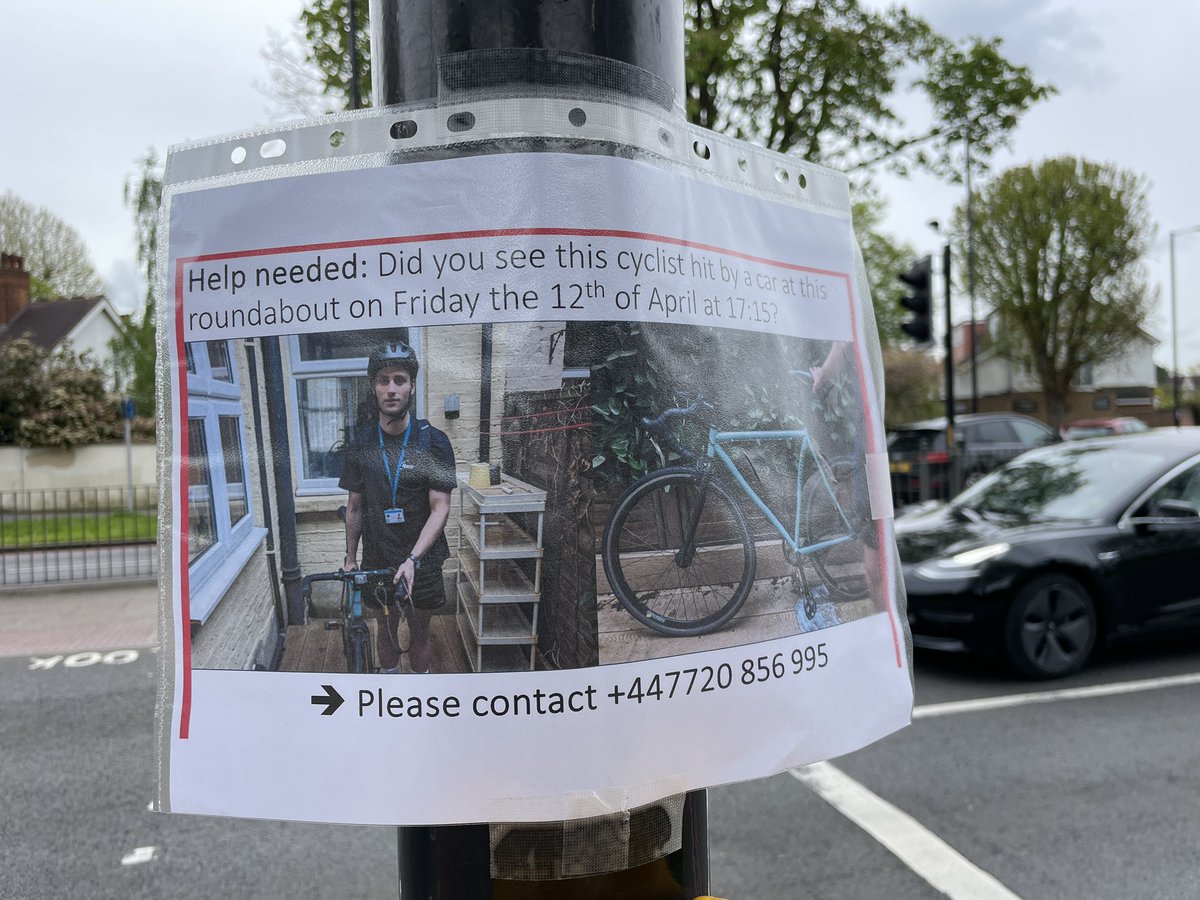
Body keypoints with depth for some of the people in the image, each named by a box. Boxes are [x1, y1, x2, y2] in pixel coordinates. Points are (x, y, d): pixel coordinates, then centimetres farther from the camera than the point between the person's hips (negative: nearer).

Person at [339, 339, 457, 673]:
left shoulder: (433, 442, -12)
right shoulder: (362, 444, -1)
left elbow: (440, 507, -15)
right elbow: (355, 506, 7)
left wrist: (412, 559, -25)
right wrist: (350, 558, 8)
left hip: (421, 561, -2)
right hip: (377, 560, 3)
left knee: (419, 634, 10)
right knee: (385, 627, 16)